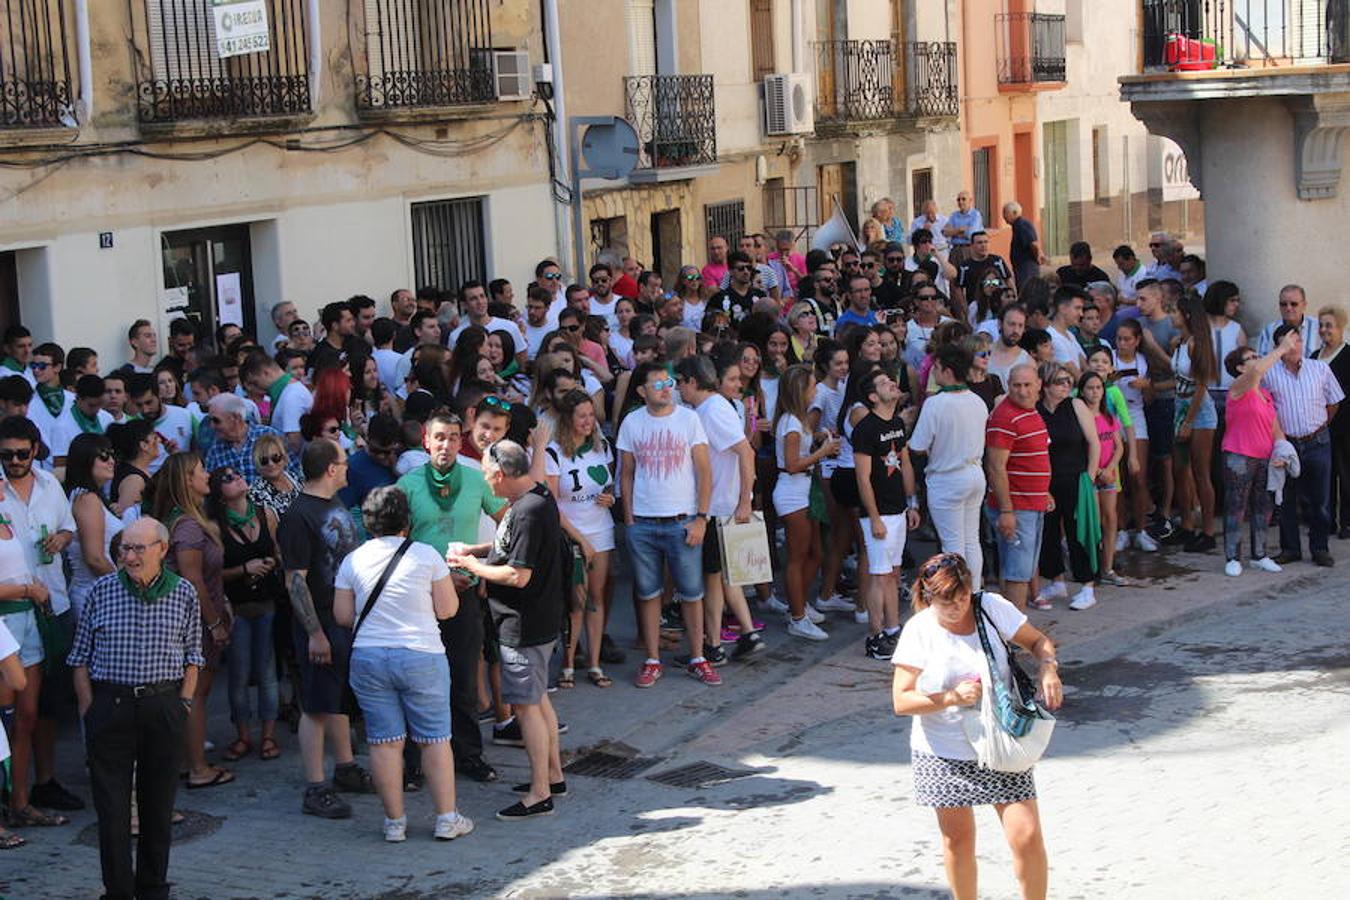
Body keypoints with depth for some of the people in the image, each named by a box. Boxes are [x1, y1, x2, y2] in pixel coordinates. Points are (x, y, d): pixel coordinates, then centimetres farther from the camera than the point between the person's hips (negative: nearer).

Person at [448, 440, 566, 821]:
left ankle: (540, 794, 2)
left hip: (524, 626, -10)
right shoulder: (536, 497, 8)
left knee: (525, 704, -4)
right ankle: (553, 775, 30)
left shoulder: (528, 511, -24)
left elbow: (518, 575, -25)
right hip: (538, 619, 10)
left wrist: (472, 565, -12)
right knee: (537, 699, 19)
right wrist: (474, 550, 11)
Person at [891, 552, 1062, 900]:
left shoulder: (992, 608, -8)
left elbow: (1037, 641, 5)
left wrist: (1049, 669, -16)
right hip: (943, 754, 0)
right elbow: (901, 701, -12)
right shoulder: (919, 630, -11)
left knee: (1027, 838, -6)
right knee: (958, 840, 13)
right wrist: (952, 697, -24)